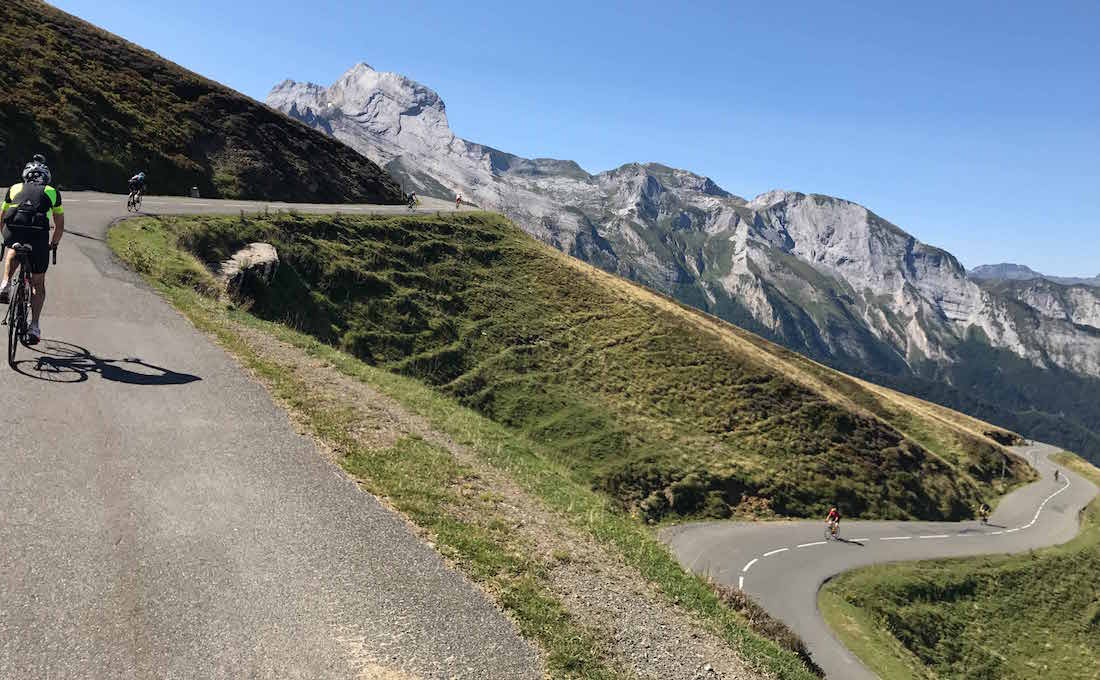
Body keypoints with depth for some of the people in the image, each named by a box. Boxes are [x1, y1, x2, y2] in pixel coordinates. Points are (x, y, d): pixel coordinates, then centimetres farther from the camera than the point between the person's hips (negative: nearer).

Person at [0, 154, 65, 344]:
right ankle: (34, 326, 7)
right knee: (38, 284, 15)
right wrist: (53, 244, 39)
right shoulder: (52, 192, 23)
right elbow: (60, 225, 25)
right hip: (39, 235, -1)